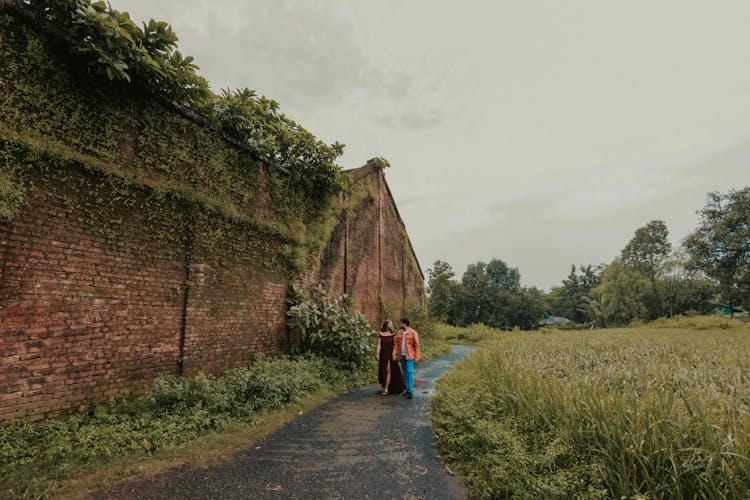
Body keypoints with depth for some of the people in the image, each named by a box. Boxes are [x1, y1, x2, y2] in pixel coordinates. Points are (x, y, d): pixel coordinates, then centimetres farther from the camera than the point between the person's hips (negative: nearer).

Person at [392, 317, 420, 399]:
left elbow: (416, 346, -8)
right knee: (405, 372, 11)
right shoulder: (399, 332, 8)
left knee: (410, 372, -8)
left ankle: (410, 391, -4)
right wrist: (394, 354, -3)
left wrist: (417, 358, -11)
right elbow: (396, 344, 6)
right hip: (402, 356, 5)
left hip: (410, 356, -5)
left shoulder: (413, 333, -8)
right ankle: (407, 389, 20)